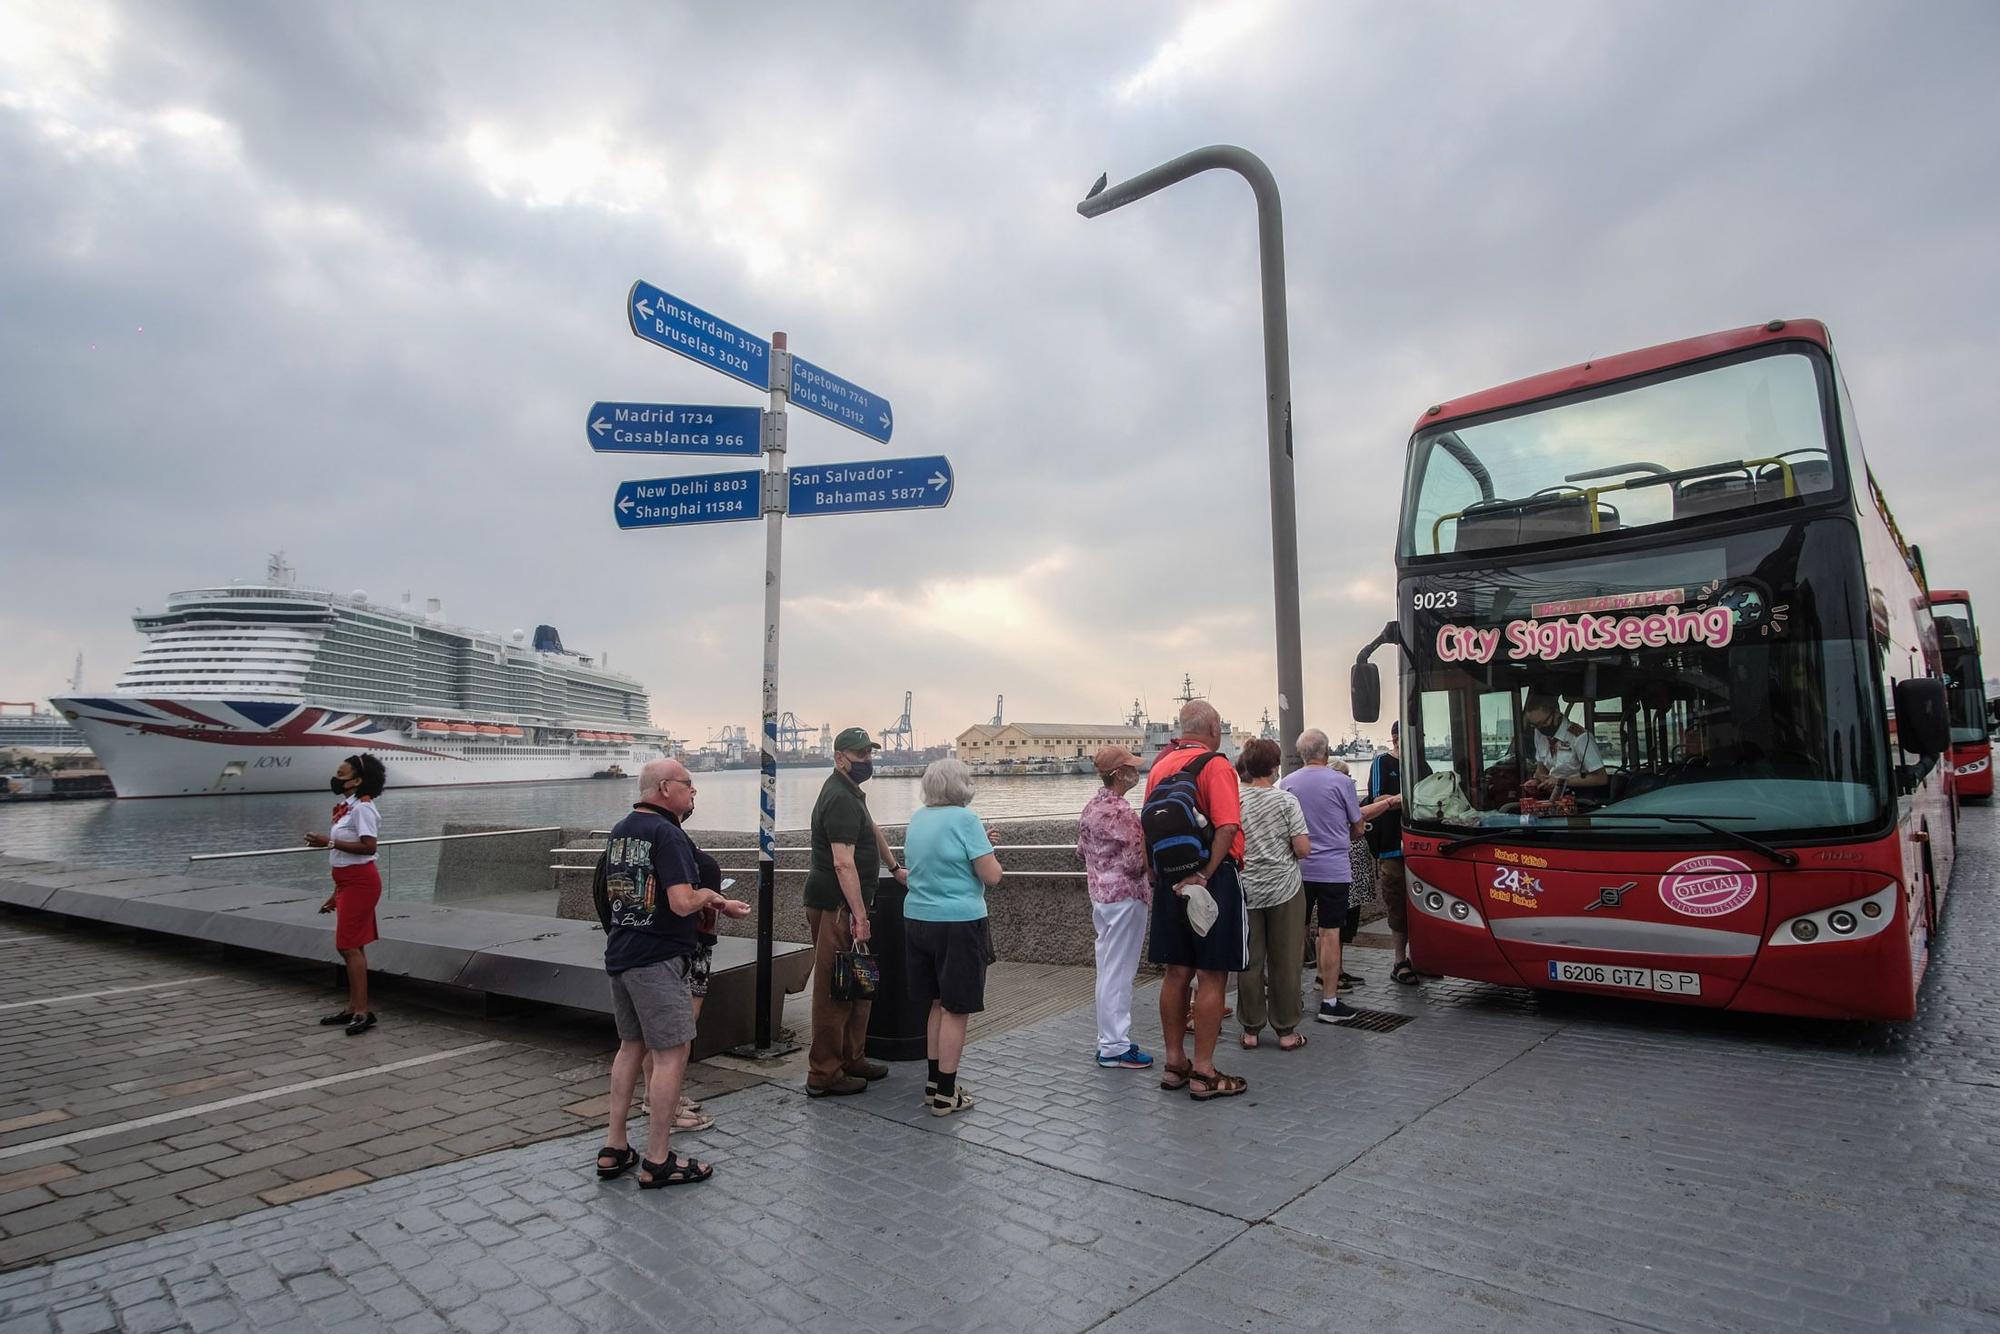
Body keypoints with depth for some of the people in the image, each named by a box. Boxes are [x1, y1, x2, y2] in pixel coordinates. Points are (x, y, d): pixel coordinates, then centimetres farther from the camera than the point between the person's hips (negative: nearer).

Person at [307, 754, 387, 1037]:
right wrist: (336, 894, 20)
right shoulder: (347, 808, 15)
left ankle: (363, 1011, -5)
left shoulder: (362, 808, -14)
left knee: (349, 946, -8)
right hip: (349, 882, 10)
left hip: (359, 882, -10)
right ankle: (353, 1008, 21)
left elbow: (368, 846, -25)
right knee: (351, 946, 13)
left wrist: (330, 842, -22)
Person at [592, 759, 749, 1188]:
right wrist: (708, 894, -5)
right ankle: (658, 1161, 6)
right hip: (657, 960, -9)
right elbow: (683, 903, -27)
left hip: (619, 955, 9)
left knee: (631, 1046, 19)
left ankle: (613, 1150, 25)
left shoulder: (619, 831, 10)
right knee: (672, 1053, -1)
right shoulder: (667, 834, -18)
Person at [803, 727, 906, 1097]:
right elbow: (843, 863, -24)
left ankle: (852, 1060, 27)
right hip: (835, 907, -11)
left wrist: (895, 869, 32)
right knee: (835, 991, -3)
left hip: (844, 905, 11)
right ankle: (823, 1075, 5)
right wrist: (860, 917, -26)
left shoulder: (850, 791, 16)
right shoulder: (840, 799, -18)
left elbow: (871, 830, 31)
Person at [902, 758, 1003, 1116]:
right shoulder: (965, 819, -14)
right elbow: (992, 876, -14)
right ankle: (946, 1094, 10)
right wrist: (987, 850, 5)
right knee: (956, 1009, 3)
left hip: (918, 920, 7)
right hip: (958, 923, -7)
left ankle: (935, 1083, 26)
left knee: (938, 1004, 18)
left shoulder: (917, 819, 8)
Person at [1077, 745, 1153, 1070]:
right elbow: (1136, 863, -21)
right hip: (1125, 897, -9)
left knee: (1107, 970, 16)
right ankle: (1115, 1048, 7)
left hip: (1099, 894, 9)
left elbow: (1081, 850, 16)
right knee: (1118, 973, -1)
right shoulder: (1121, 812, -21)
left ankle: (1109, 1039, 25)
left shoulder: (1091, 806, 7)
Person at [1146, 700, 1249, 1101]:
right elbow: (1226, 828, -23)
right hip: (1213, 881, -7)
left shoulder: (1159, 765, 9)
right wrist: (1205, 874, -18)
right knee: (1212, 976, 2)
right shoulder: (1215, 765, -11)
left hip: (1170, 883, 7)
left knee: (1177, 973, 14)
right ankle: (1204, 1072, 8)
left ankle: (1174, 1063, 23)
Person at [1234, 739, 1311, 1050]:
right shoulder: (1285, 800, -9)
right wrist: (1284, 850, 10)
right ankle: (1286, 1031, 16)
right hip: (1284, 889, -2)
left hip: (1244, 892, 2)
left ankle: (1251, 1030, 18)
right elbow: (1303, 849, -11)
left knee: (1250, 961, 9)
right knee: (1285, 961, 8)